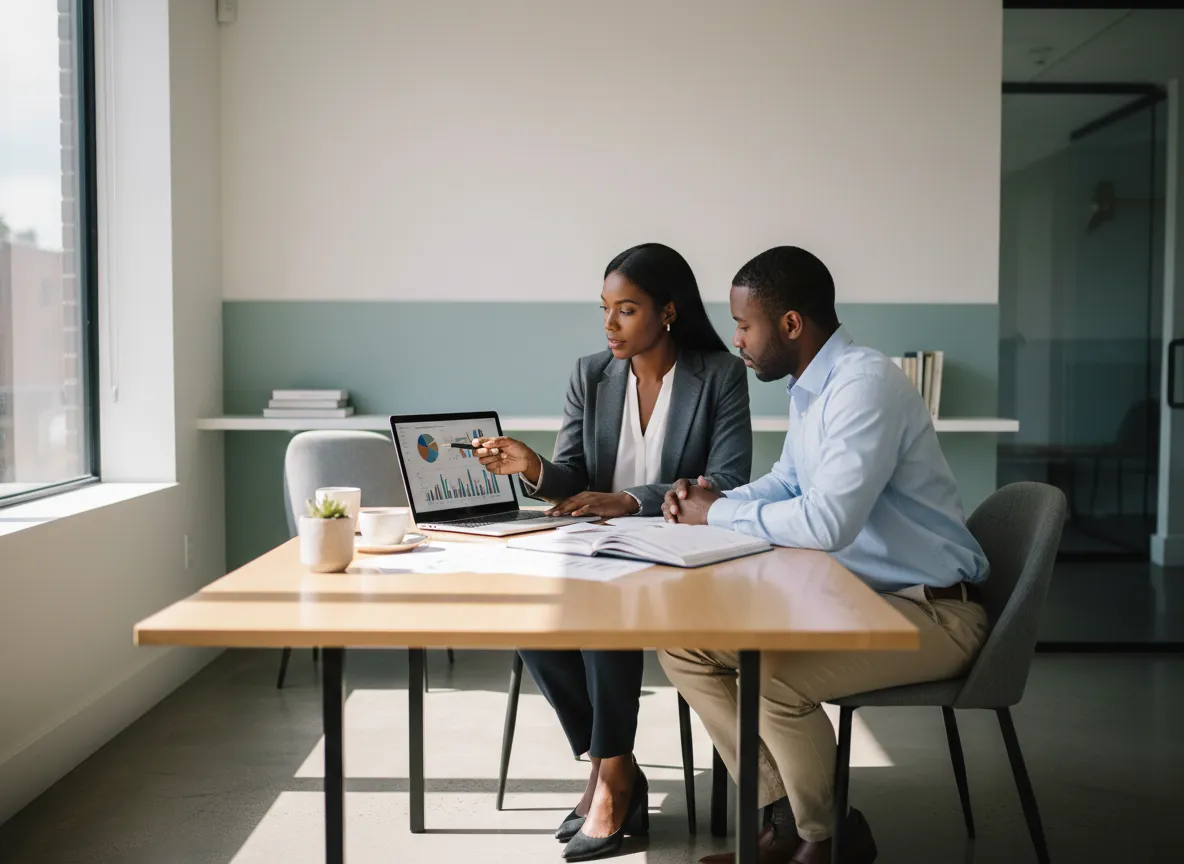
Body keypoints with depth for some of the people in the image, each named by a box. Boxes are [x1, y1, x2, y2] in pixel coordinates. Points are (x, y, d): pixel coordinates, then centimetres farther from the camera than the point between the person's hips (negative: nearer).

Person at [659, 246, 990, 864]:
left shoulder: (865, 385, -22)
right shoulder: (809, 387, 7)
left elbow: (826, 522, -31)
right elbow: (787, 485, 22)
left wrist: (718, 517, -16)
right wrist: (713, 499, 1)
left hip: (930, 611, -9)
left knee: (770, 677, -30)